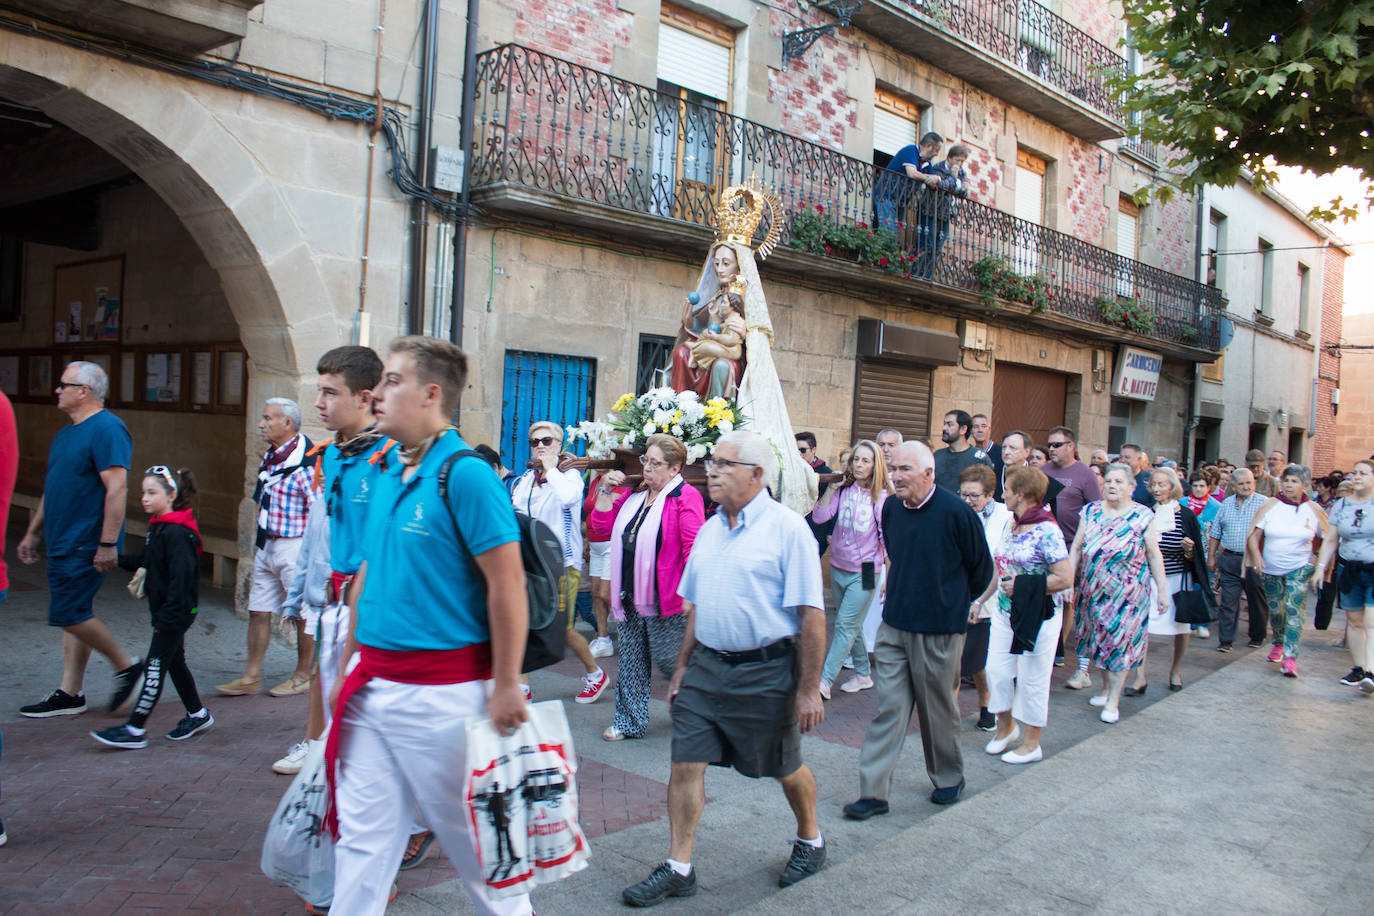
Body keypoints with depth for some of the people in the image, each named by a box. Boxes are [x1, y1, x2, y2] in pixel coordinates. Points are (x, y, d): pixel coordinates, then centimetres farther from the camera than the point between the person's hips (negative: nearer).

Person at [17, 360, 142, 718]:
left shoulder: (107, 429, -15)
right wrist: (33, 533, 24)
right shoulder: (66, 433, 17)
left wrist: (108, 543, -26)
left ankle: (126, 666, 6)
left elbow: (117, 488, -22)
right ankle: (69, 694, 17)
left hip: (86, 545, -10)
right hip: (63, 542, 10)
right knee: (73, 615, 11)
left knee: (70, 614, -10)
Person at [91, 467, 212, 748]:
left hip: (176, 612, -10)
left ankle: (135, 730, 3)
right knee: (175, 663, 17)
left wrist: (167, 617, -24)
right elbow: (146, 562, 21)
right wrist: (120, 559, 8)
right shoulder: (158, 527, 10)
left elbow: (180, 579, -24)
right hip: (166, 612, 10)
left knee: (155, 668, -4)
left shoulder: (177, 533, -21)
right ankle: (197, 715, 30)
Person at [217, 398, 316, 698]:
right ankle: (251, 677, 19)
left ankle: (303, 677, 17)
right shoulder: (271, 456, 10)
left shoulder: (304, 459, -17)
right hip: (267, 545, 9)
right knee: (258, 611, 10)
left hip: (295, 546, -9)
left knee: (303, 614, 4)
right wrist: (262, 542, 19)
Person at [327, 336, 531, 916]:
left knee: (471, 832, 10)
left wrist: (506, 688, -17)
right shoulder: (384, 474, 8)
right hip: (373, 687, 7)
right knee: (361, 834, 15)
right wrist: (348, 666, 16)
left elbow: (508, 585, -18)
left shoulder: (465, 475, -16)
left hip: (442, 691, -7)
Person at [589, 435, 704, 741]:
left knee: (667, 658, 0)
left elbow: (694, 546, -17)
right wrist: (606, 491, 5)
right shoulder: (633, 495, 12)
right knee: (631, 659, 13)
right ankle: (630, 720, 24)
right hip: (631, 596, 7)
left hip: (665, 598, -7)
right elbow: (600, 526, 14)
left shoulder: (685, 496, -11)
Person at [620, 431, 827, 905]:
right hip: (706, 667, 6)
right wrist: (682, 666, 14)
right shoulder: (709, 529, 9)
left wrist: (809, 688, -15)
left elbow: (811, 615, -14)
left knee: (785, 768, 13)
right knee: (685, 764, 2)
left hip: (765, 673, -5)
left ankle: (810, 840, 39)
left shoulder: (787, 528, -12)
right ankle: (678, 868, 16)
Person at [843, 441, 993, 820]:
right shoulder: (891, 509, 2)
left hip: (938, 630, -4)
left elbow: (981, 568, -1)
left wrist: (955, 603, 10)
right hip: (894, 625, 4)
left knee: (938, 709, 11)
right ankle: (874, 792, 7)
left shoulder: (955, 512, -15)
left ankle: (949, 779, 33)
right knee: (888, 708, 3)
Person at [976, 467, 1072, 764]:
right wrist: (981, 599, 19)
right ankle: (1006, 726, 31)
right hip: (1005, 611, 7)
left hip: (1037, 615, -7)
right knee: (997, 669, 8)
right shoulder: (1010, 527, 8)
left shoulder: (1047, 530, -17)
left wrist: (1022, 585, -19)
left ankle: (1031, 743, 20)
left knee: (1032, 678, 4)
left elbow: (1065, 578, -20)